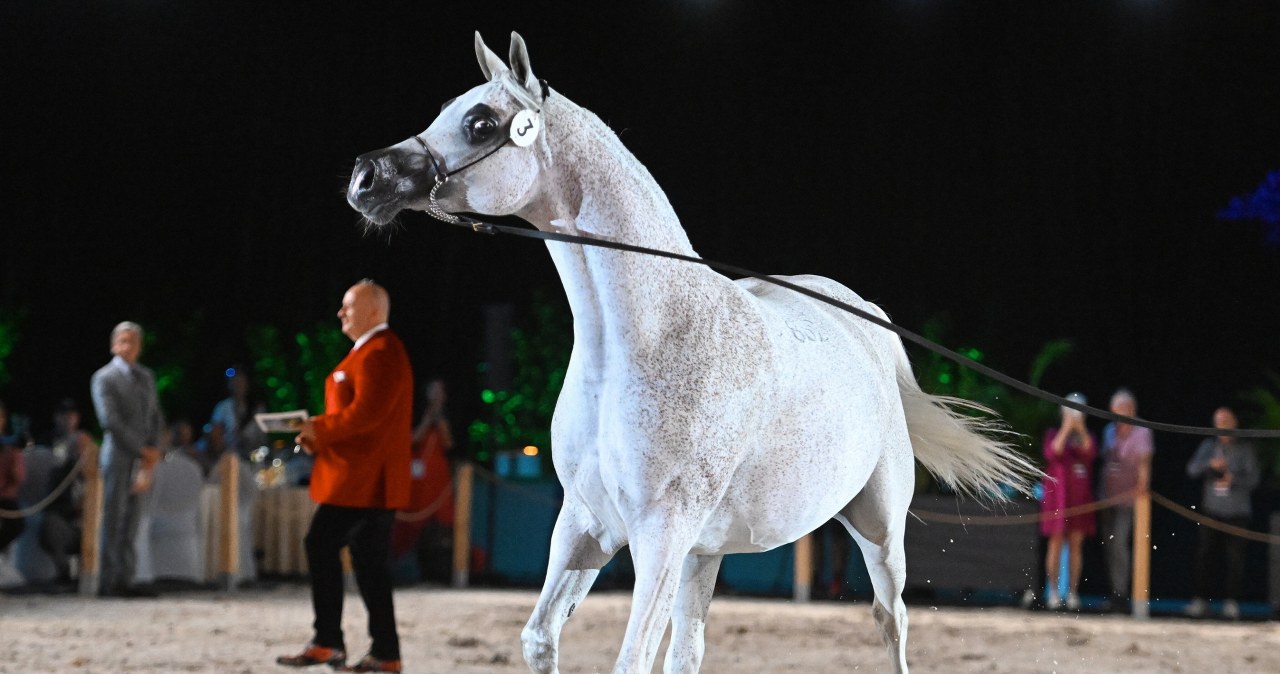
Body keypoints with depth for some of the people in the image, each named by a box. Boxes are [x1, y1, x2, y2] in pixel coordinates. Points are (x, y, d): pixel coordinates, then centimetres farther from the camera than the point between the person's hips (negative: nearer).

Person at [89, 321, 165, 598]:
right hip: (118, 456, -6)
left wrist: (152, 451, 1)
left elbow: (155, 417, 17)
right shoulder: (104, 378, -4)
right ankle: (108, 582, -4)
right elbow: (110, 420, -12)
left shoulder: (146, 377, 17)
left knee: (131, 521, 6)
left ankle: (124, 580, 9)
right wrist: (142, 450, -12)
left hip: (142, 458, 6)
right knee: (114, 518, -6)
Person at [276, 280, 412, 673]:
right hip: (370, 480, 11)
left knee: (321, 545, -10)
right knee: (369, 563, 9)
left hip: (363, 479, -11)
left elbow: (366, 413, -23)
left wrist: (319, 429, -13)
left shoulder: (379, 354, -14)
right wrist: (320, 434, 10)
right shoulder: (371, 351, 21)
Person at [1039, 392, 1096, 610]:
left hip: (1080, 497, 2)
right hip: (1058, 495, -2)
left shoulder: (1087, 437, 11)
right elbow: (1052, 453, -15)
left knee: (1076, 543, 0)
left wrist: (1081, 428, -20)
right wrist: (1066, 428, -19)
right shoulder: (1054, 434, 5)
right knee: (1056, 542, -5)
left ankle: (1073, 592, 0)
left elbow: (1089, 452, -10)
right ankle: (1053, 592, -3)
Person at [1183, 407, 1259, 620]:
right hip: (1212, 510, 2)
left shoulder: (1244, 449, 1)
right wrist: (1210, 465, -20)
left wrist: (1233, 479, -21)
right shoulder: (1209, 446, 8)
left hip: (1237, 513, -2)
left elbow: (1253, 478, -4)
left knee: (1235, 557, -3)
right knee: (1205, 554, -2)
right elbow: (1192, 470, -1)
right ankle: (1200, 599, 3)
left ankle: (1231, 601, 2)